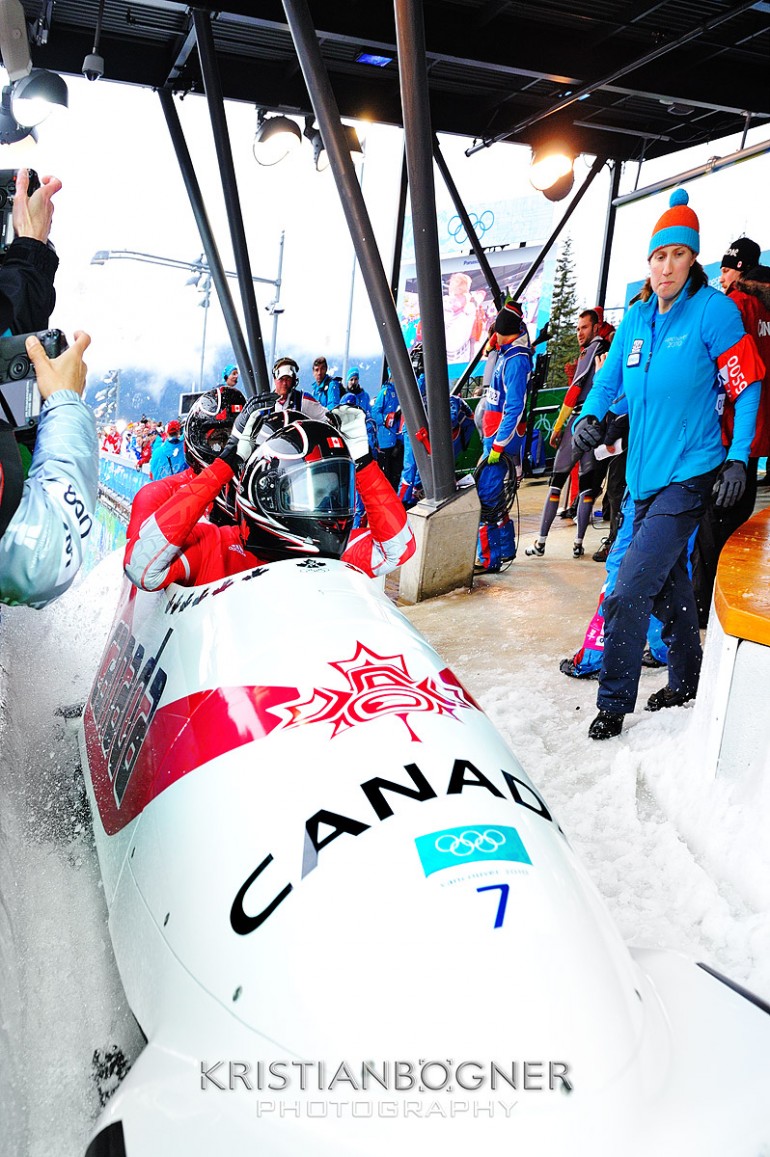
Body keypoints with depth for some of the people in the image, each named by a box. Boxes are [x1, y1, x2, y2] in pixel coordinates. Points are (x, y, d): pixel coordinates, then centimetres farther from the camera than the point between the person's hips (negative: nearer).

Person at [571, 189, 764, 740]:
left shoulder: (714, 311, -8)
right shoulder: (636, 320, 9)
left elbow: (748, 385, -5)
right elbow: (608, 379, 16)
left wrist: (738, 457, -12)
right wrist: (590, 416, -5)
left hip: (690, 474, -6)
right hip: (645, 474, 7)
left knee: (632, 588, -13)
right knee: (668, 584, 18)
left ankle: (613, 703, 0)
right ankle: (686, 682, 36)